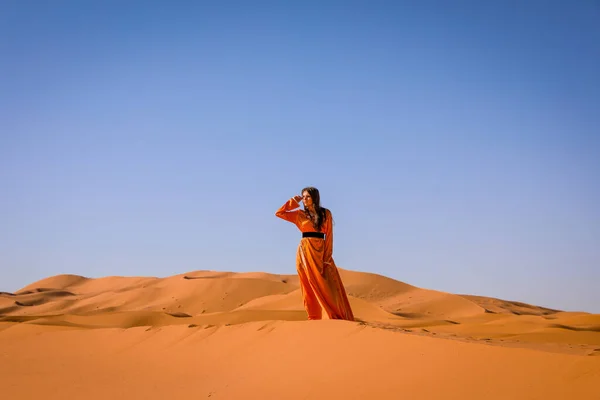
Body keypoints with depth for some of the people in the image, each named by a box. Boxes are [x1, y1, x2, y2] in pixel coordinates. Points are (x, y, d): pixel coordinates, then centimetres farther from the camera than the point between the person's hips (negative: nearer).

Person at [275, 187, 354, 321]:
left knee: (328, 286, -5)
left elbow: (329, 236, 0)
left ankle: (339, 317, -3)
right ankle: (314, 318, 4)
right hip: (305, 251, 1)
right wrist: (293, 202, 4)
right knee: (310, 286, 1)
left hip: (321, 251, -1)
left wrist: (327, 257, -7)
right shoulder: (300, 214, 7)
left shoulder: (326, 213, 3)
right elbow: (279, 213, 6)